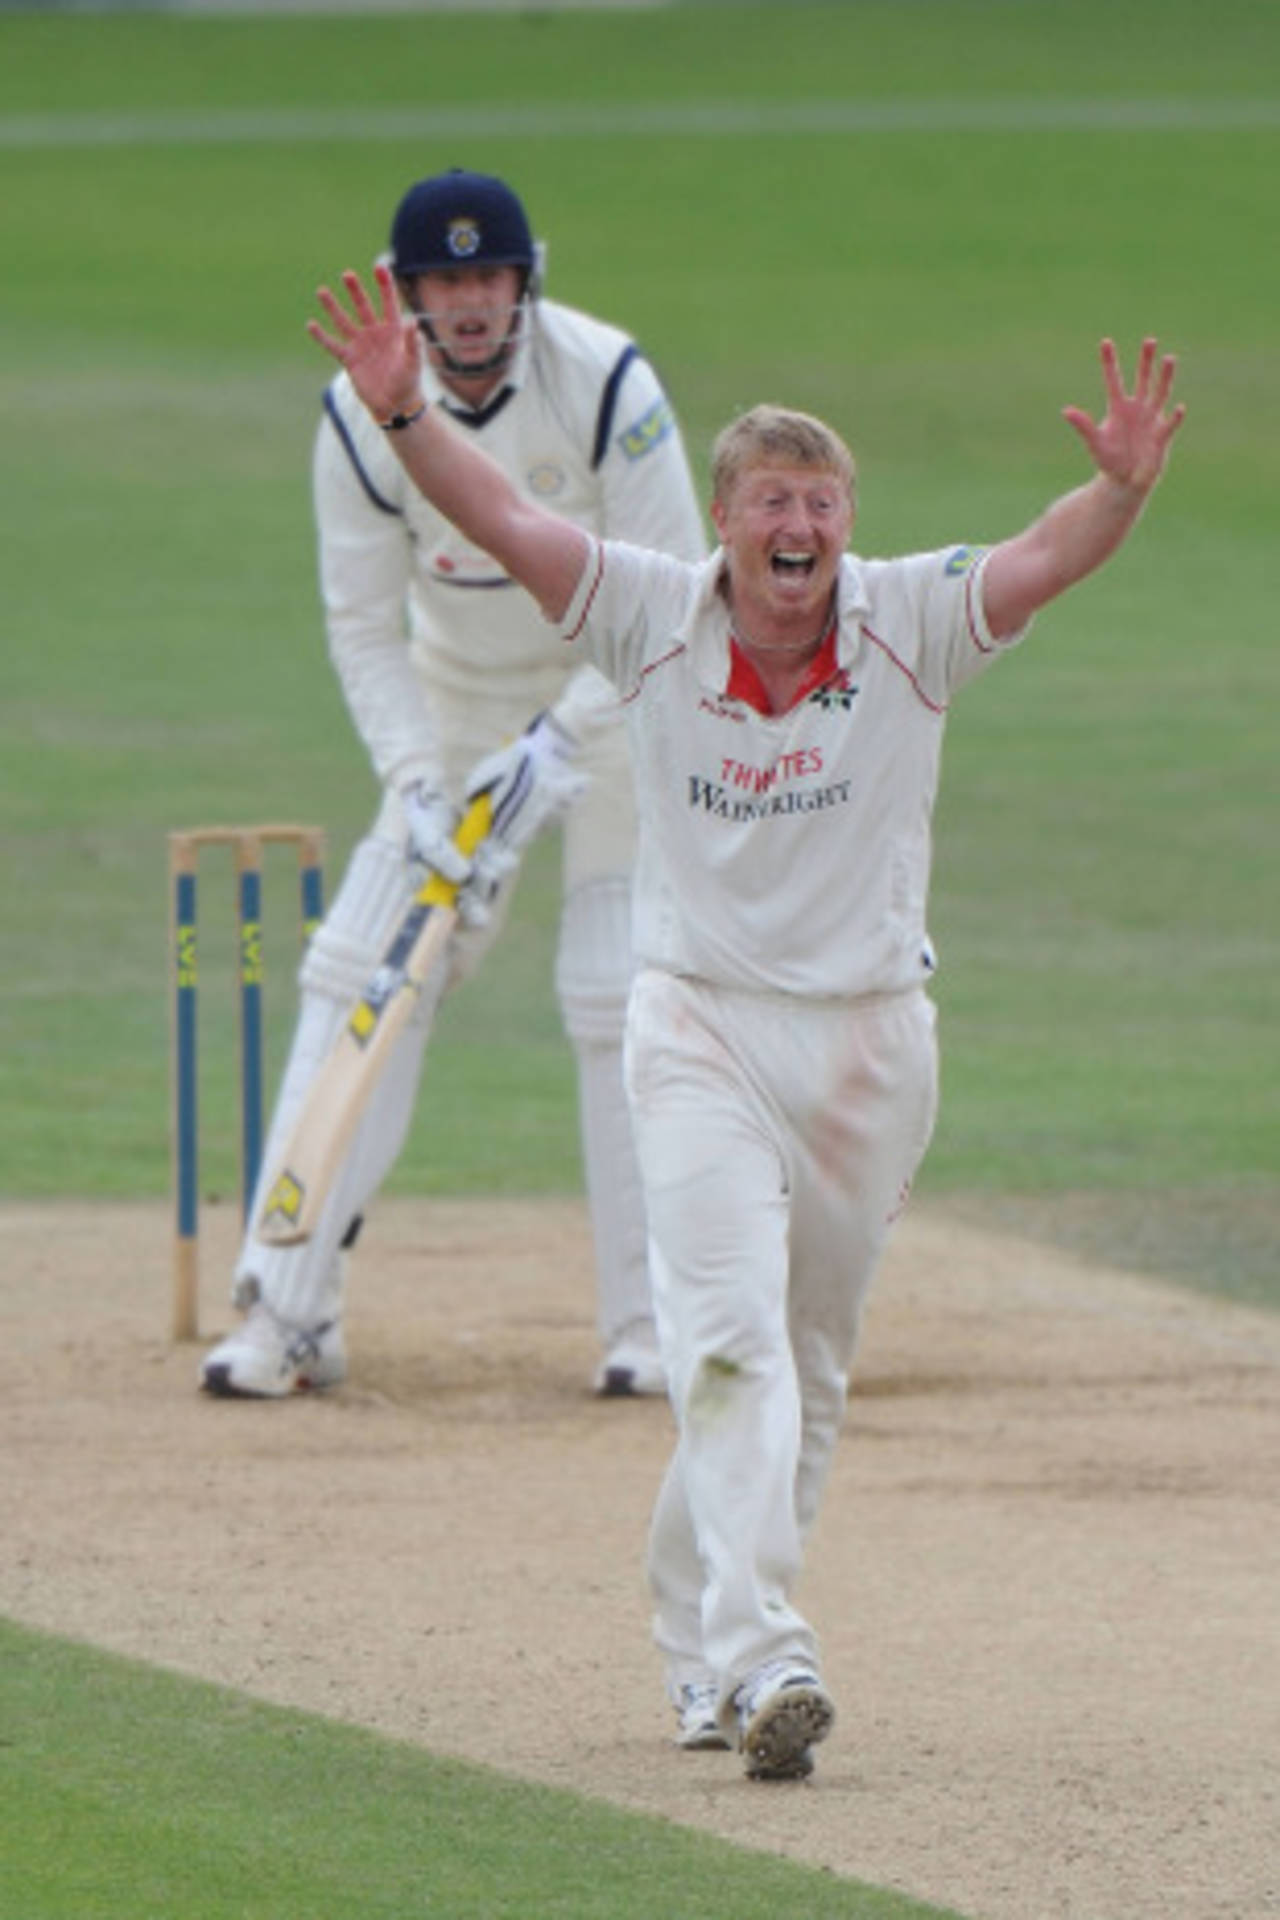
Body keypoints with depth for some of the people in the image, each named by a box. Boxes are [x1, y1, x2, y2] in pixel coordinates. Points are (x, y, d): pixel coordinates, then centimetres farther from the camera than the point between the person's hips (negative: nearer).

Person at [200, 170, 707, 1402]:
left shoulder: (608, 385, -24)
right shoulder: (364, 413, -16)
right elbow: (364, 628, -9)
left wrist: (558, 745, -29)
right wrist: (419, 790, -22)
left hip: (618, 692, -3)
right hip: (456, 696, 3)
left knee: (621, 992, -11)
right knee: (359, 968, -8)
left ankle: (653, 1321, 0)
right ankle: (287, 1311, -5)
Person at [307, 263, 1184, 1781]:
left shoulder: (911, 626, -5)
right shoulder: (654, 618, -5)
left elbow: (1048, 557, -19)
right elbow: (497, 518, -12)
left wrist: (1123, 484, -40)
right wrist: (402, 413, -29)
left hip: (868, 1040, 2)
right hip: (697, 1025, -2)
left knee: (808, 1368, 12)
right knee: (731, 1330, -17)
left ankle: (700, 1631, 29)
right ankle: (759, 1659, -25)